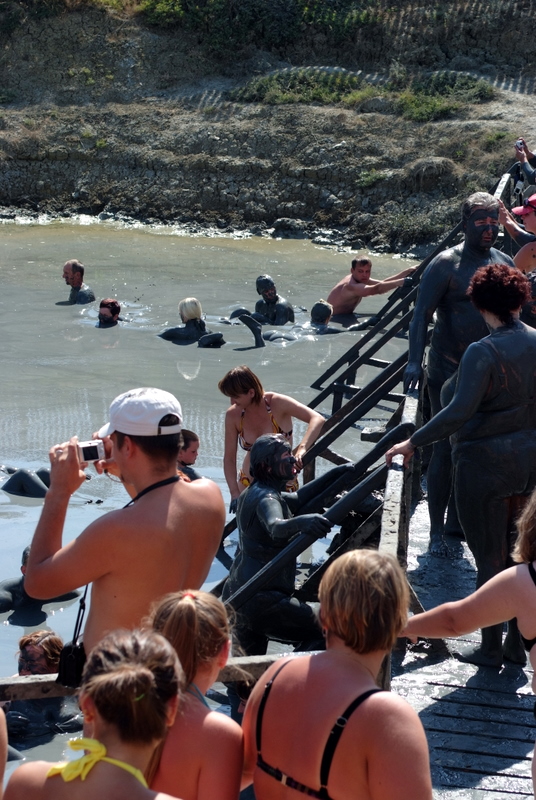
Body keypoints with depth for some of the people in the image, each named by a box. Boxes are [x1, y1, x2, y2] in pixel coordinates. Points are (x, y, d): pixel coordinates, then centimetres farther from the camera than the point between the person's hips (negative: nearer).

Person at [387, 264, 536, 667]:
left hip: (485, 463, -6)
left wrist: (413, 442, -22)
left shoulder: (482, 353, -20)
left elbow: (459, 412, -27)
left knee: (490, 557, 4)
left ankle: (491, 648, 13)